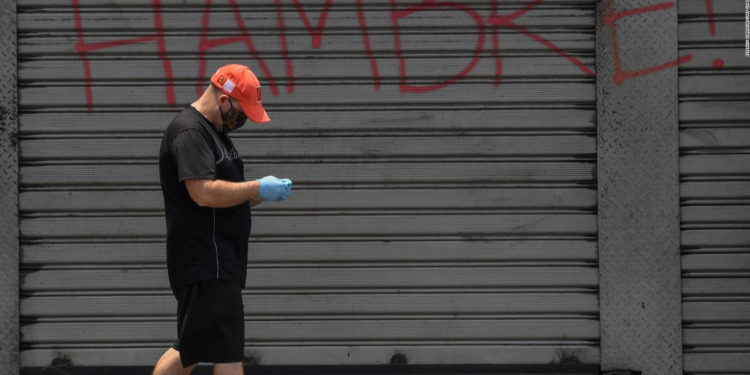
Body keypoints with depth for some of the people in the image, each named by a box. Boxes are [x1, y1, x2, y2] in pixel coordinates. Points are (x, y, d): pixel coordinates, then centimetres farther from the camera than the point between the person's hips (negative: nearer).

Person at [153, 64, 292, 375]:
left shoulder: (214, 132, 20)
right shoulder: (189, 132, -13)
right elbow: (204, 193, -25)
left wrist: (260, 194, 8)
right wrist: (259, 189, -16)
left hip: (215, 263, 11)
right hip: (206, 267, -11)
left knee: (191, 349, 15)